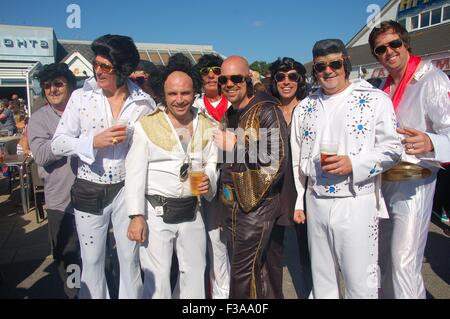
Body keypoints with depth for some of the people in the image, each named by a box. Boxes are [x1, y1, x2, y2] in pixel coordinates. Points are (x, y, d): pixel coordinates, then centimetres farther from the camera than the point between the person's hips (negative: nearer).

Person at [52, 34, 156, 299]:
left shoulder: (144, 103, -6)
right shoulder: (81, 97, -5)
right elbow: (58, 144, -4)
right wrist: (94, 141, -20)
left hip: (127, 189, 0)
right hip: (89, 190, 1)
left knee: (130, 258, 12)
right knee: (92, 261, 15)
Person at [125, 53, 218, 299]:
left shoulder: (206, 126, 4)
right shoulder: (148, 125, -8)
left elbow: (212, 161, 13)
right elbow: (135, 172, -8)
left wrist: (209, 179, -9)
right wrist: (137, 216, -11)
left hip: (191, 211, 5)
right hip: (156, 211, -4)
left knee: (195, 273, 20)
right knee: (157, 279, 4)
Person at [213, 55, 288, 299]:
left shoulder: (267, 111, -10)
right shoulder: (229, 115, 14)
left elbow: (278, 161, -17)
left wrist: (237, 145, -19)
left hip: (256, 206, -7)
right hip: (231, 205, 7)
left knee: (242, 274, -4)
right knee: (250, 272, 15)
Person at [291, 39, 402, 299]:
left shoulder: (375, 99, -1)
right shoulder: (305, 107, 11)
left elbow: (392, 148, -3)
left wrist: (354, 164, -19)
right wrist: (297, 202, 11)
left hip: (357, 204, -3)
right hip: (316, 203, 4)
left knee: (361, 284, 4)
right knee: (322, 281, 17)